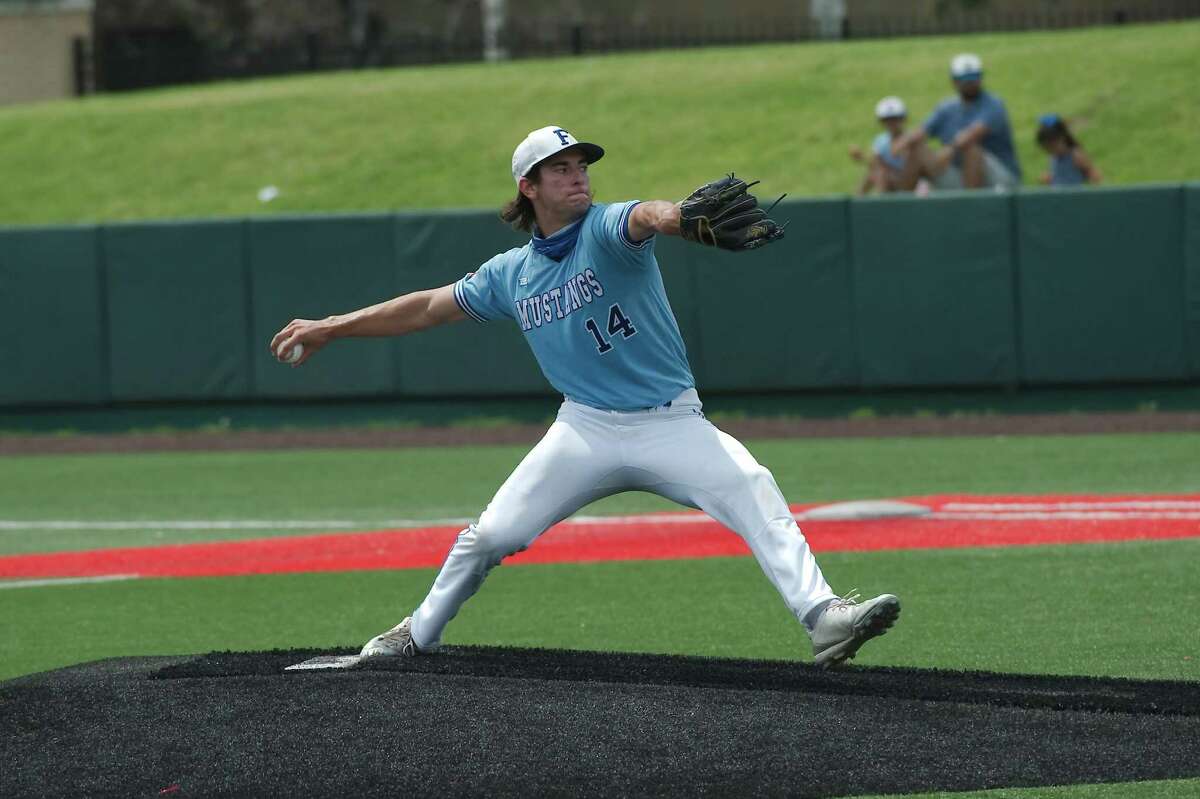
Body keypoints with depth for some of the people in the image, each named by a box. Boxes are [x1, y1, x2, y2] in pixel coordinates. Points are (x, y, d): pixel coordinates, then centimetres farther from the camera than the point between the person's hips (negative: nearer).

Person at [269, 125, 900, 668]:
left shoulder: (606, 229, -9)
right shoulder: (511, 275, 6)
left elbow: (646, 217, -34)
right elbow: (430, 306, 18)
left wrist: (681, 217, -60)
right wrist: (330, 329, 17)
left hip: (670, 424, -3)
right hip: (586, 430, 4)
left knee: (754, 494, -27)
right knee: (490, 536, 3)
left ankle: (822, 617, -35)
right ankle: (417, 635, 26)